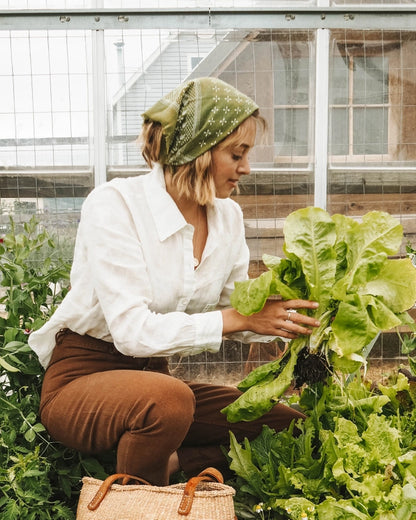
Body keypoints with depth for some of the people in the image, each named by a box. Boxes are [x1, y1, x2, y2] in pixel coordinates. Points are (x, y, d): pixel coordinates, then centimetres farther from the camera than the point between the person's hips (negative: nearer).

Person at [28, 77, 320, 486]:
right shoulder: (114, 205, -19)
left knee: (291, 427, -7)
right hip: (81, 378, -6)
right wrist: (240, 318, -30)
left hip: (154, 376, 6)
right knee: (169, 400, -39)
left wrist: (290, 316, -13)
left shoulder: (228, 216, 0)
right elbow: (132, 330, -27)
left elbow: (237, 309, 6)